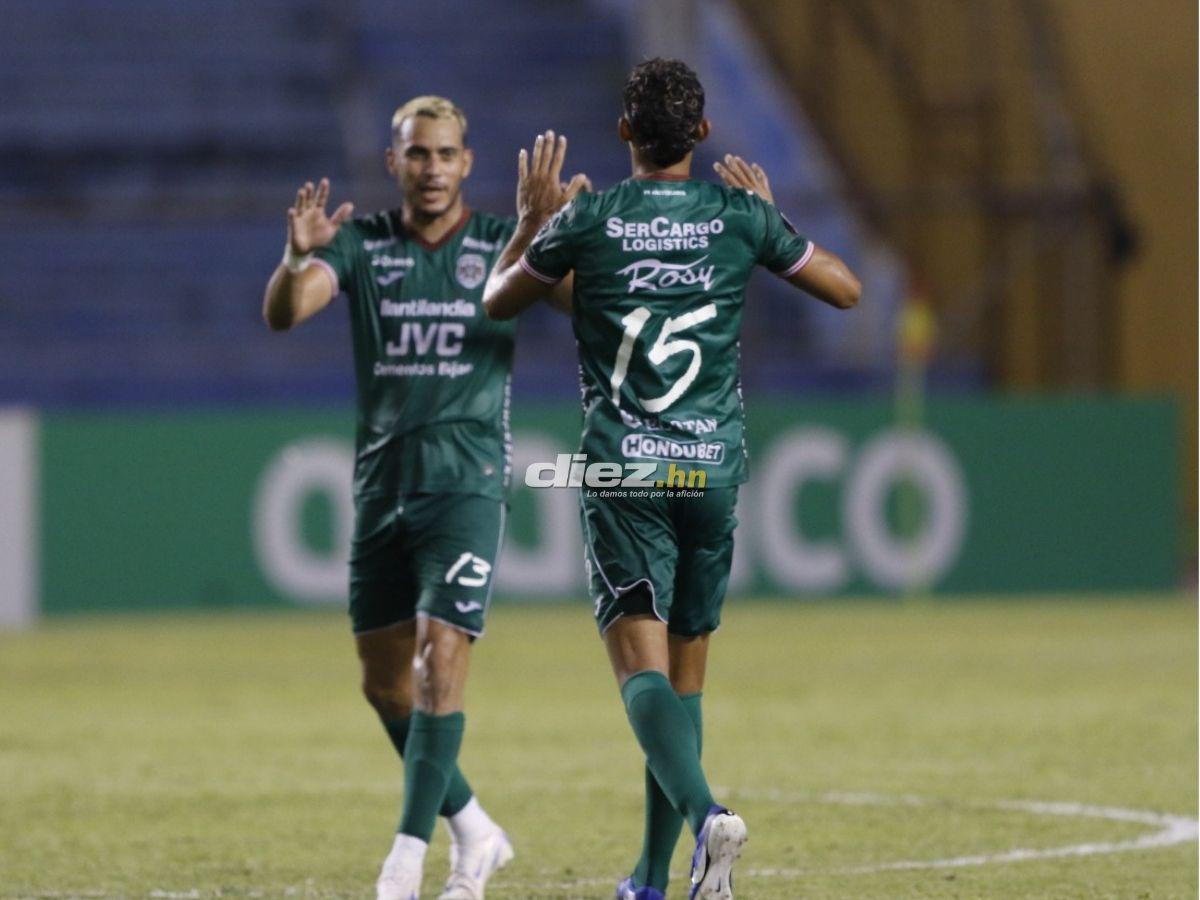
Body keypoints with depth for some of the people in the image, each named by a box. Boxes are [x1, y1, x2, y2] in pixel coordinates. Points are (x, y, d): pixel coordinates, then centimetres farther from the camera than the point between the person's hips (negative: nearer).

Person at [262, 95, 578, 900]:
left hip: (468, 483, -4)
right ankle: (473, 831, 23)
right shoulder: (361, 244, 5)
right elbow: (283, 313, -9)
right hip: (382, 484, 4)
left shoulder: (502, 245, 2)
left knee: (442, 656, -15)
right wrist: (297, 258, -31)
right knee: (385, 681, 7)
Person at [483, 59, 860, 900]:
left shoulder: (588, 219, -3)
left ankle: (704, 813, -37)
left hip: (621, 469, -2)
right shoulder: (740, 214, 1)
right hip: (713, 468, 3)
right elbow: (845, 288, 14)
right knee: (686, 665, 13)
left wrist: (532, 220, 26)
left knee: (641, 663, -10)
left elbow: (498, 302, 13)